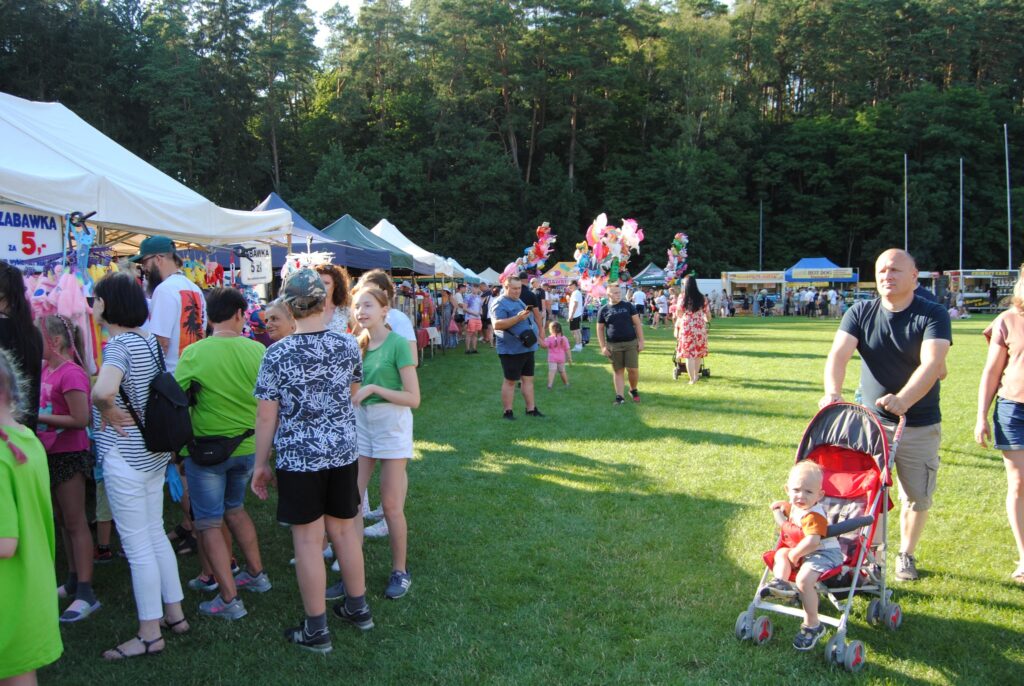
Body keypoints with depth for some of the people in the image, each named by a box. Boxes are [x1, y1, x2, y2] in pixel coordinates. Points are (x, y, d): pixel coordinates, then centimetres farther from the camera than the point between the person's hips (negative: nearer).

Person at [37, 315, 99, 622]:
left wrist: (40, 418, -19)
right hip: (50, 454, 9)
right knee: (63, 521, 17)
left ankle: (85, 594, 2)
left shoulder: (71, 373, -20)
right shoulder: (46, 369, 5)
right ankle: (73, 582, 30)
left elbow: (80, 420, -22)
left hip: (69, 455, -9)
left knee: (75, 522, -4)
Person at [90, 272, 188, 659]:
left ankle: (150, 634, 13)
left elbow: (103, 391, -40)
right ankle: (175, 613, 29)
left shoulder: (119, 344, -20)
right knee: (155, 535, 19)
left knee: (138, 546, 2)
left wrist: (108, 414, -20)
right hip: (154, 451, 9)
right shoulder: (149, 340, 7)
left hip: (125, 457, -9)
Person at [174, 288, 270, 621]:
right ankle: (256, 574, 34)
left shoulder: (194, 353, -15)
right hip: (248, 447, 4)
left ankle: (229, 600, 7)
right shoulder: (257, 350, -6)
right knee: (235, 508, 26)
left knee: (209, 523, 6)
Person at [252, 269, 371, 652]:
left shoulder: (277, 354, -13)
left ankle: (316, 630, 16)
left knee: (308, 539, 5)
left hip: (298, 457, -4)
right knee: (345, 529, 18)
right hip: (342, 452, 4)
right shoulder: (348, 345, -3)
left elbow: (266, 415, -9)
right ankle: (358, 608, 33)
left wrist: (260, 464, 2)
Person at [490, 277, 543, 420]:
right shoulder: (500, 304, -13)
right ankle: (507, 411, 7)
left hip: (527, 348, 9)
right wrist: (518, 318, -32)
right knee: (510, 381, -1)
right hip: (511, 350, -9)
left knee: (528, 379, 11)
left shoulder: (518, 301, 17)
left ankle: (531, 408, 18)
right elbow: (497, 325, -27)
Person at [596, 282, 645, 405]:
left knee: (633, 369, -4)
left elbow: (637, 323, 5)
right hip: (614, 345, 0)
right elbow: (600, 329, 7)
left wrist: (641, 340, -2)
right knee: (618, 371, 4)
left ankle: (633, 390, 20)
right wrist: (603, 347, 0)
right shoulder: (603, 310, 4)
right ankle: (620, 396, 8)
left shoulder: (628, 306, 4)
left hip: (631, 343, 0)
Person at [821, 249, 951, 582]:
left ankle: (906, 554, 33)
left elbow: (932, 363, -24)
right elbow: (838, 355, -13)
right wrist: (833, 392, -33)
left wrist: (903, 399, -41)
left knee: (917, 497, 11)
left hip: (921, 426, -1)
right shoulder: (860, 313, -1)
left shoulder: (933, 315, -9)